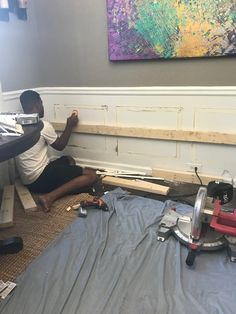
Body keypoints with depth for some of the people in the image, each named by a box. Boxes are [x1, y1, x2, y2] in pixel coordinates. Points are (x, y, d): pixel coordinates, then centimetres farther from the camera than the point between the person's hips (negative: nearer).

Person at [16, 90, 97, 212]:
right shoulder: (43, 125, -16)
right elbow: (60, 146, 0)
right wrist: (69, 126, 10)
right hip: (40, 178, -9)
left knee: (68, 160, 27)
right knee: (91, 175, -12)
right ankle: (49, 197, -16)